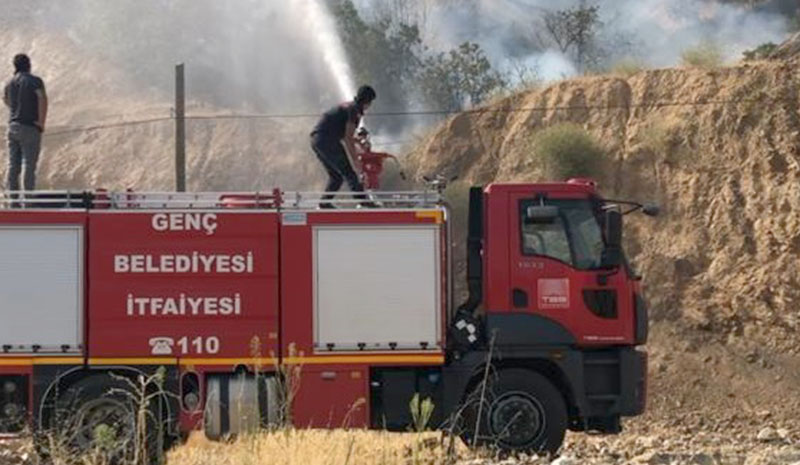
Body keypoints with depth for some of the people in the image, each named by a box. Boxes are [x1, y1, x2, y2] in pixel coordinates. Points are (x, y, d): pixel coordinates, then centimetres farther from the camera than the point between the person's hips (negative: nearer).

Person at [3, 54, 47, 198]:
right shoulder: (34, 81, -8)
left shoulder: (10, 83, 11)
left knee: (13, 164, 9)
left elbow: (5, 98, 30)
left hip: (13, 126, 6)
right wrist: (42, 121, -15)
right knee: (29, 165, -5)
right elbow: (42, 98, -21)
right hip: (30, 127, -6)